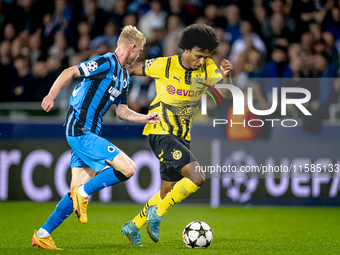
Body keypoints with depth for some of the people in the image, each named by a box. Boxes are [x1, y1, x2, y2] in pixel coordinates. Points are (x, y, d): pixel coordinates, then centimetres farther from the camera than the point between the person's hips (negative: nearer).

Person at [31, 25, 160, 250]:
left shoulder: (124, 76, 19)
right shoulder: (106, 63, -11)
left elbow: (122, 111, 25)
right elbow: (70, 72, -17)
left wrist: (147, 119, 14)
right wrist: (51, 96, -29)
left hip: (88, 133, 10)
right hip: (80, 130, -10)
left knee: (79, 192, 7)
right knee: (128, 168, -17)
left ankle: (43, 235, 12)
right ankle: (83, 192, -6)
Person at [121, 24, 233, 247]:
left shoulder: (208, 68, -1)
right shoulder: (164, 66, -11)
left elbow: (226, 94, -11)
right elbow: (132, 70, 4)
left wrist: (226, 76, -29)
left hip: (182, 136, 6)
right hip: (160, 131, -6)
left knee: (167, 192, 14)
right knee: (197, 176, -23)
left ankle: (133, 226, 32)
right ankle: (157, 212, -9)